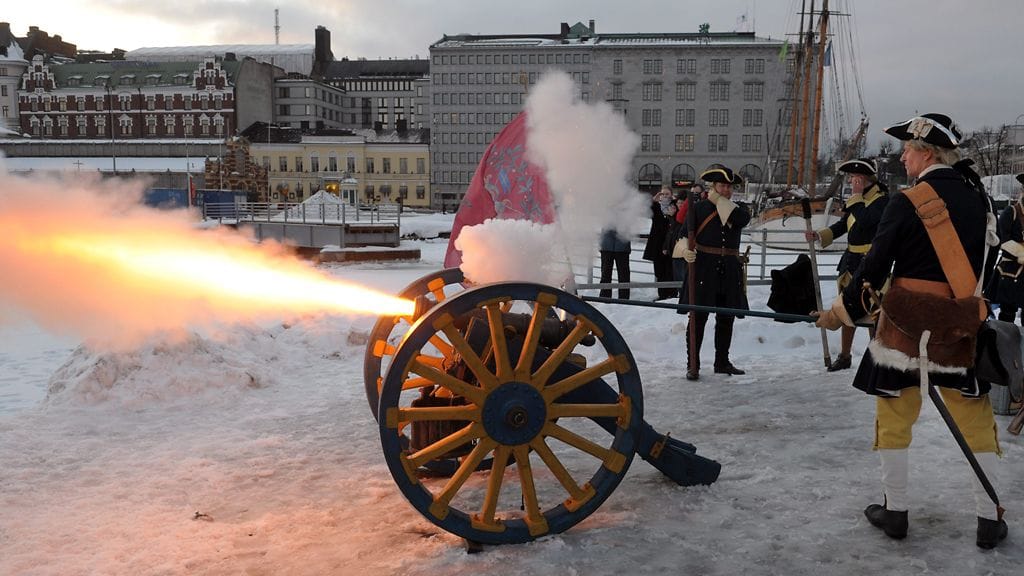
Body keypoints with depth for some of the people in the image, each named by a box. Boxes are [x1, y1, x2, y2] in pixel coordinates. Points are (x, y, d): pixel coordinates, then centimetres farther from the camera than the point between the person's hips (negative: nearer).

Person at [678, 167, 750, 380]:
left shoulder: (737, 209, 13)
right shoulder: (698, 208, 5)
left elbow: (742, 219, -11)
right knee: (698, 317, -6)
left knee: (726, 319, 11)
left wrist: (719, 201, -5)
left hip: (729, 271, 4)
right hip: (703, 268, -4)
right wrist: (686, 251, -21)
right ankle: (693, 366, 0)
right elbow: (683, 234, 0)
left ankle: (722, 362, 24)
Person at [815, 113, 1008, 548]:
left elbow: (874, 267, -11)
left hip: (907, 324, -4)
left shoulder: (907, 202, -12)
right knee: (975, 420, 14)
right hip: (962, 326, 5)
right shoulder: (977, 199, 6)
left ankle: (895, 511, 19)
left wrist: (842, 312, 1)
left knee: (894, 417, 10)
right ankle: (989, 520, 20)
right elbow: (977, 264, 13)